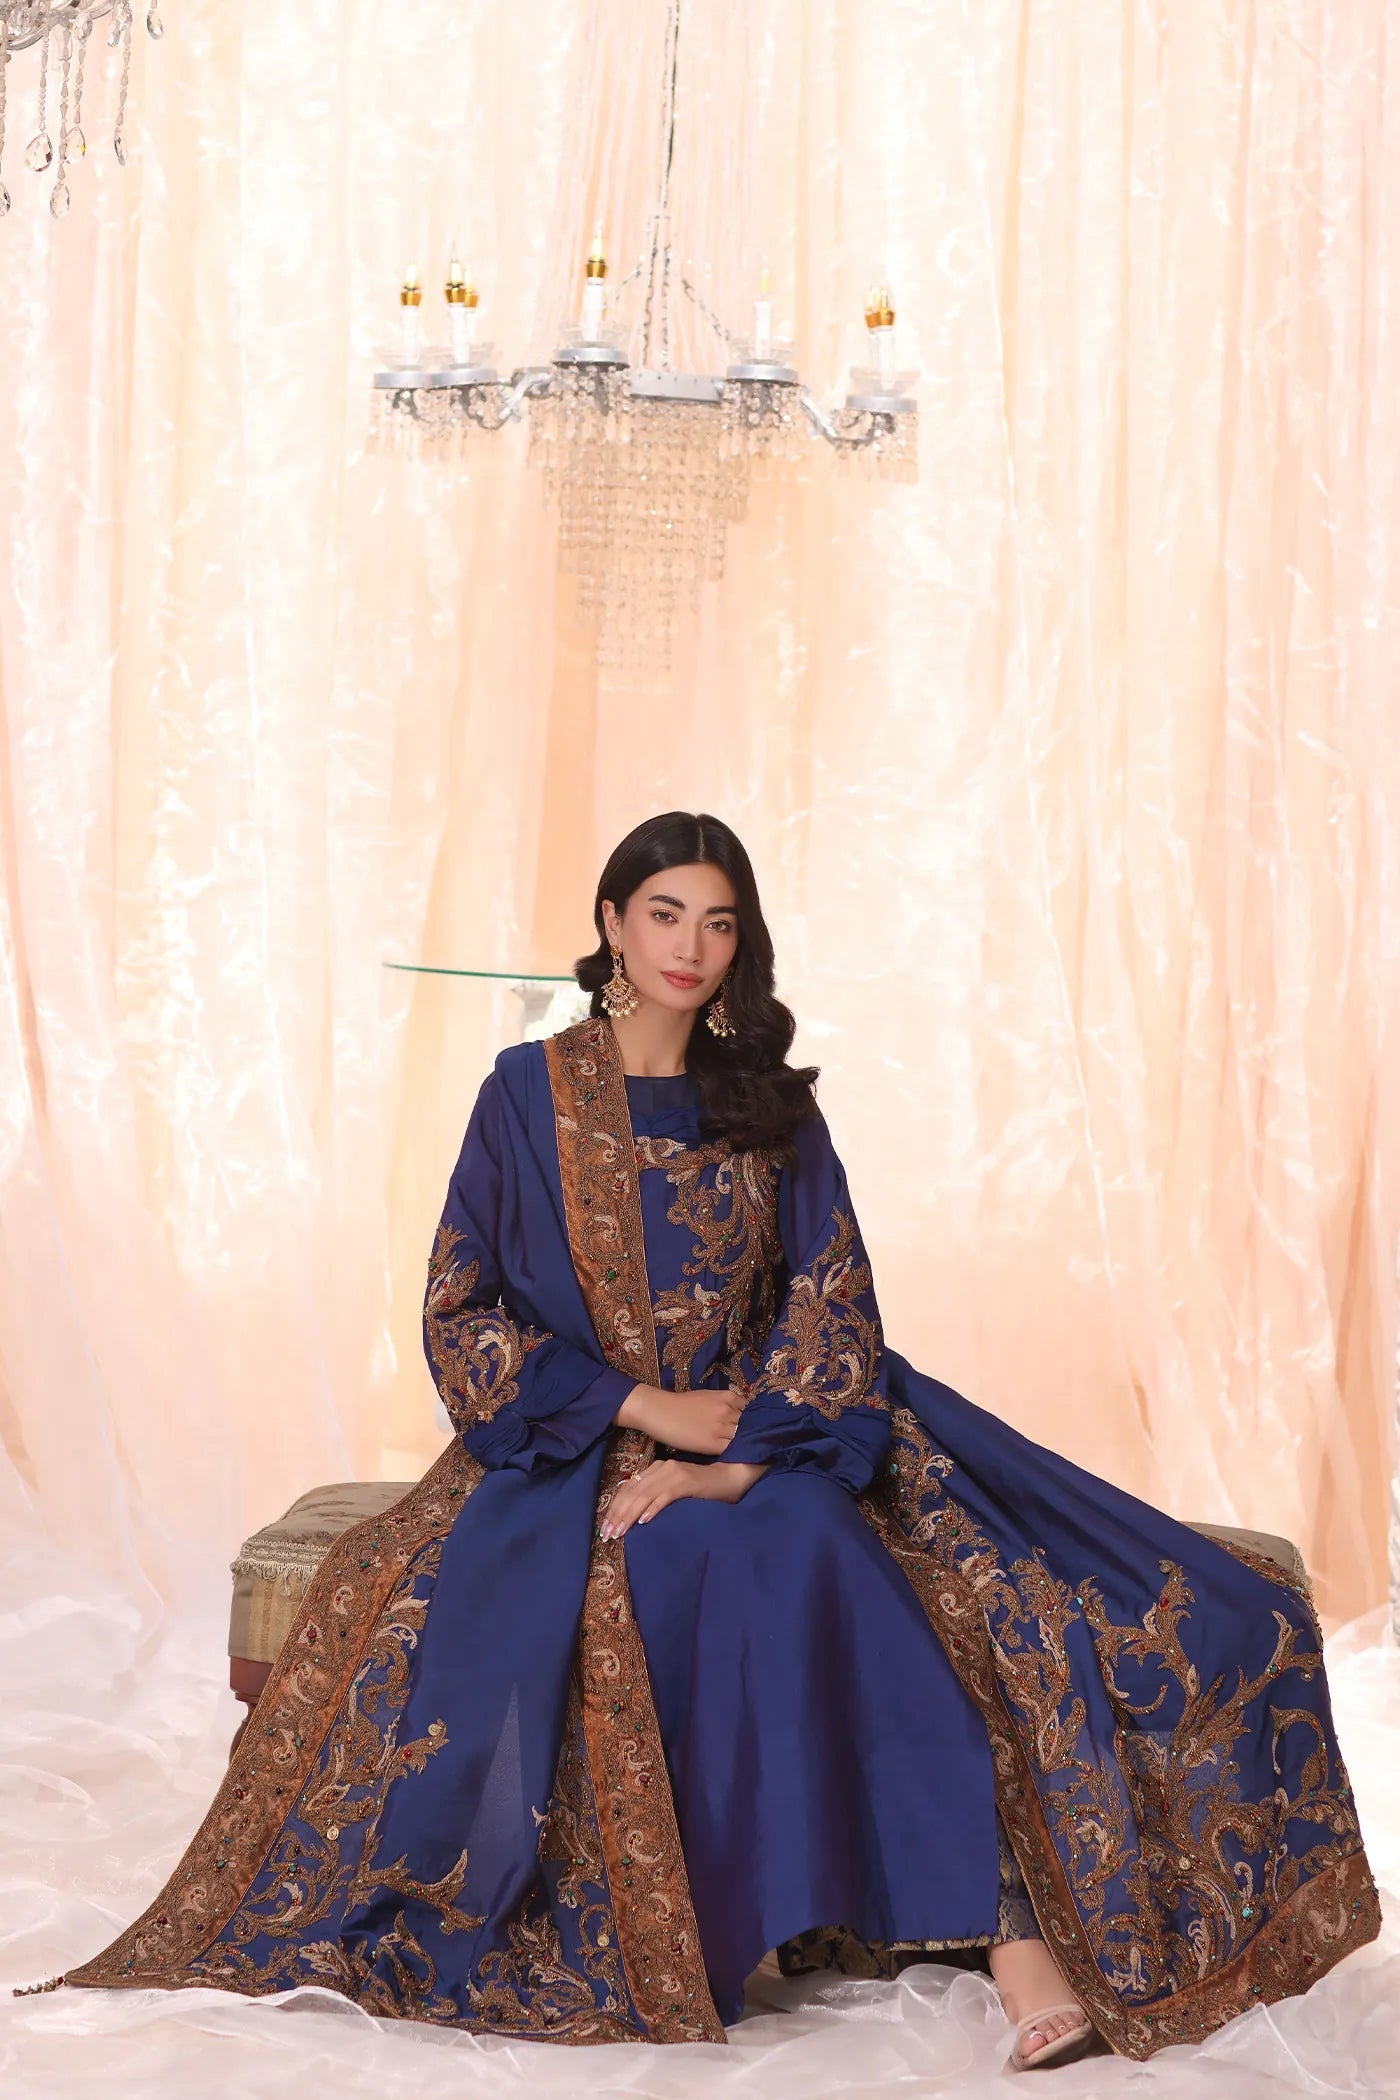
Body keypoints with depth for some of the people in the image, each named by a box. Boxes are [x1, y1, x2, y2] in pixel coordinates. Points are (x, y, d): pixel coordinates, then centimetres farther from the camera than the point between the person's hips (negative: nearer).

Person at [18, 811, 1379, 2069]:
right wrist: (643, 1407, -11)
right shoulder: (528, 1093, 5)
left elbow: (830, 1299, 1)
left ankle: (1021, 1935, -36)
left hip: (768, 1439, 2)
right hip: (572, 1442, -2)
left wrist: (736, 1459, -16)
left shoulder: (769, 1104, 10)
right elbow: (461, 1315, 0)